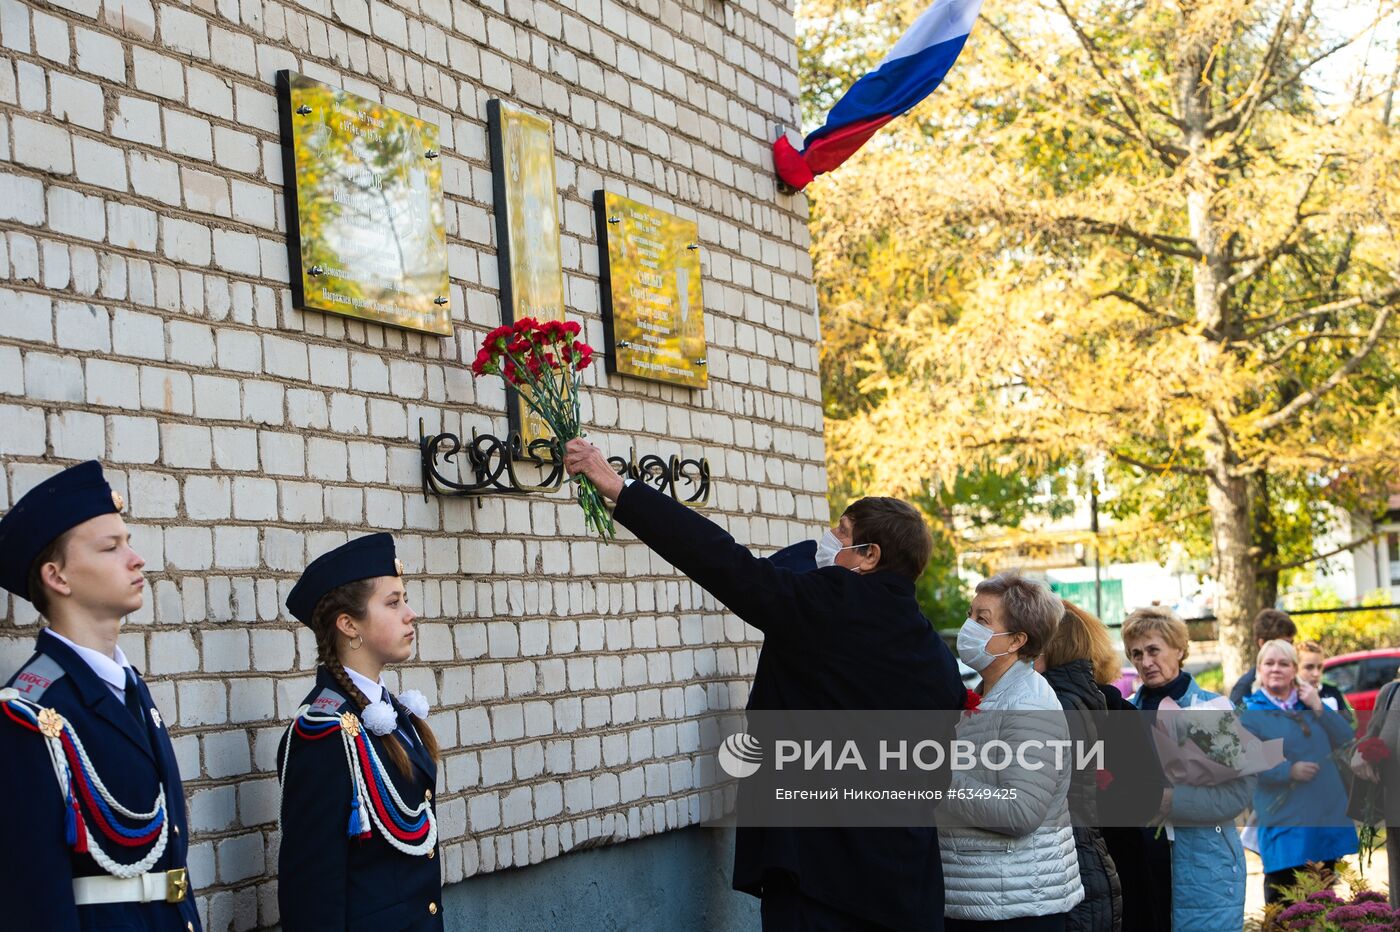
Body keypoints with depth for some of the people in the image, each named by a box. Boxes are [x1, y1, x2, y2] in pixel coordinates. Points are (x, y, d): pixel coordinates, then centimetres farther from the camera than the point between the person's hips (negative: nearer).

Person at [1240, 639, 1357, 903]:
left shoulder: (1310, 702, 13)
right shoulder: (1250, 711, -2)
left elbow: (1345, 738, 4)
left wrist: (1318, 708, -7)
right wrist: (1289, 771, -19)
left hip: (1327, 814, 5)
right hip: (1284, 820, -5)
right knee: (1282, 898, -5)